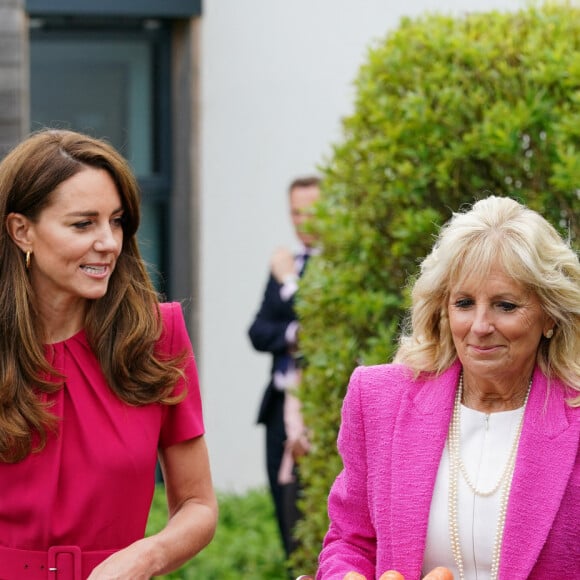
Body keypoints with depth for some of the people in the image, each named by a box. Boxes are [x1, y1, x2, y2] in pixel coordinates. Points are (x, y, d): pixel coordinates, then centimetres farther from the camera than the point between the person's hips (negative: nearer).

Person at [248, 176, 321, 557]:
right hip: (284, 406, 7)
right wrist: (291, 335, -10)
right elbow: (258, 332, 10)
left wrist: (290, 282, -6)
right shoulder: (284, 266, 17)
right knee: (289, 518, 7)